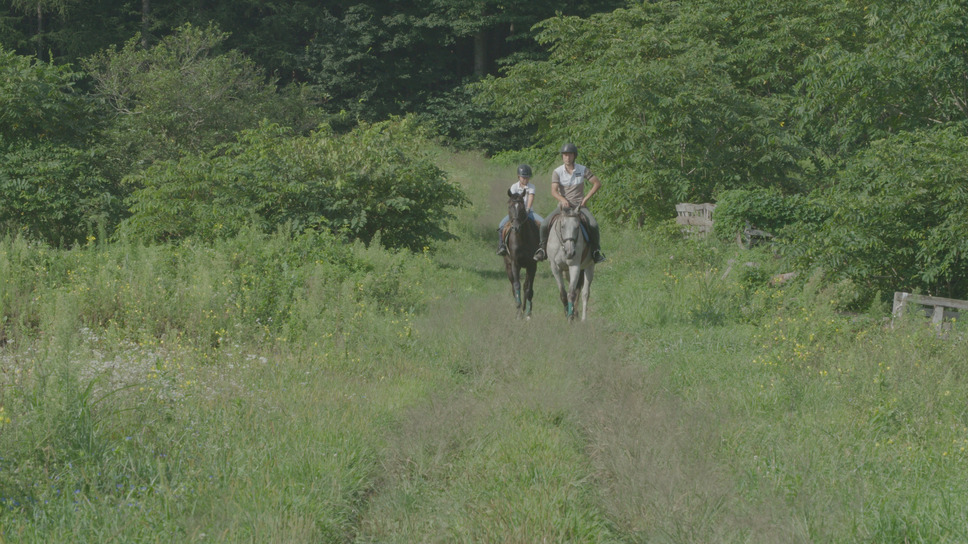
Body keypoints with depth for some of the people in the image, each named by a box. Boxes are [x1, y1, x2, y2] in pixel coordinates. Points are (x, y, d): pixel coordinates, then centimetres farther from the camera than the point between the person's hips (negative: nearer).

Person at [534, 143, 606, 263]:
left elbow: (597, 183, 3)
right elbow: (554, 191, -13)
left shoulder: (582, 170, -1)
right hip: (563, 205, 1)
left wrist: (586, 198, -5)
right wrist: (562, 200, -32)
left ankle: (596, 250, -8)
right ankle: (542, 248, 3)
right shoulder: (557, 172, -3)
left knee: (593, 224, -27)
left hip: (579, 206, 0)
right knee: (545, 225, -19)